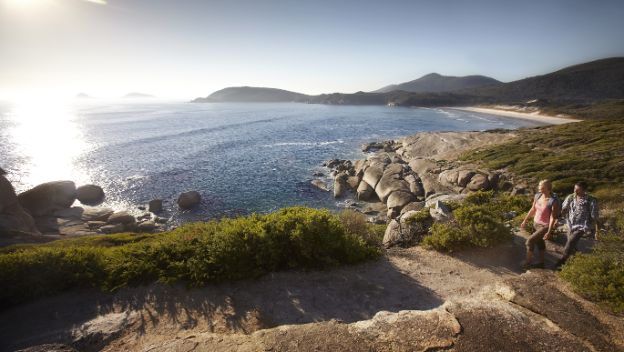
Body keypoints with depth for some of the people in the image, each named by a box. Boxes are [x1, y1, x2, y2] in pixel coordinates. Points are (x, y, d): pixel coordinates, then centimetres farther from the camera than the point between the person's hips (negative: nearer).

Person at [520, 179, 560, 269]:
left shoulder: (553, 201, -25)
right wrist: (525, 221, 12)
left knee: (530, 241, -9)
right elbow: (532, 210, 7)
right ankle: (541, 263, 38)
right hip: (536, 223, 7)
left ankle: (528, 262, 9)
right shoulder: (537, 196, -5)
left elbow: (553, 218, -22)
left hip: (545, 226, -7)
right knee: (539, 242, 20)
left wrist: (549, 232, -21)